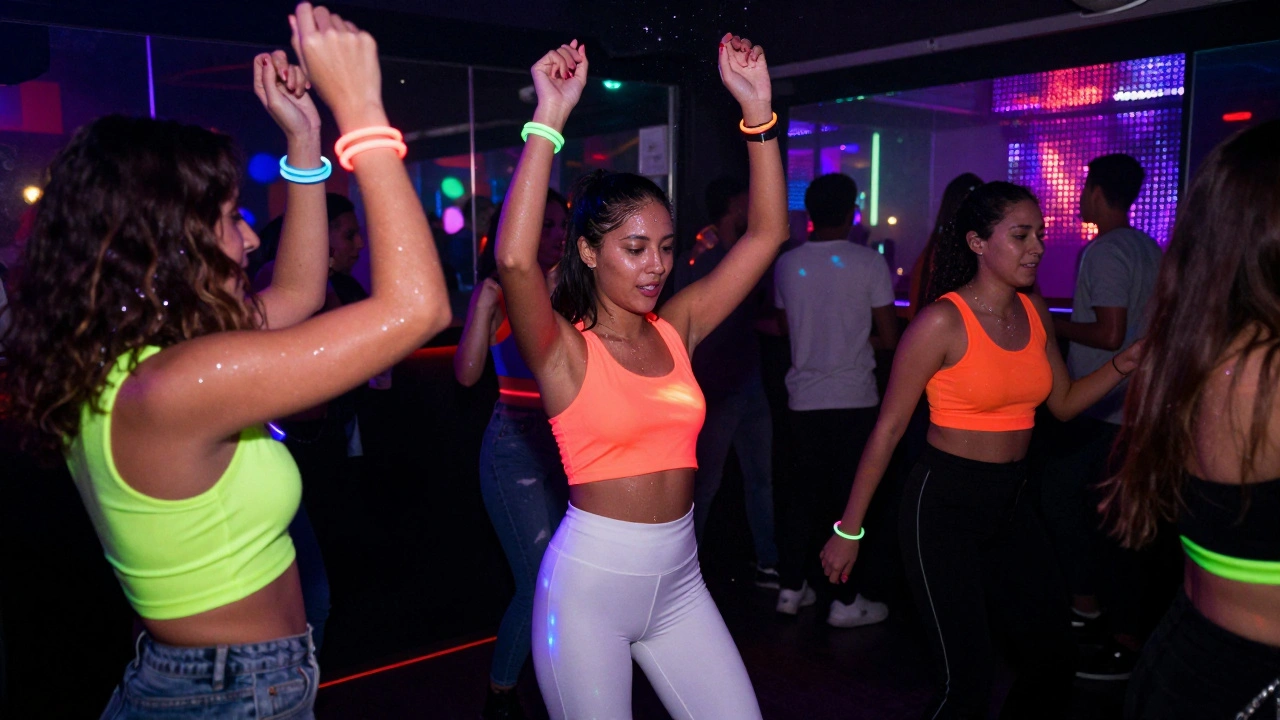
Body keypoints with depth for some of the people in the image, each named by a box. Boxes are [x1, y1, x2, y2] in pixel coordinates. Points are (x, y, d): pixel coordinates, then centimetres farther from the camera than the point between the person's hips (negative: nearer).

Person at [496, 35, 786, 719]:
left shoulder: (675, 328, 3)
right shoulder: (564, 348, -11)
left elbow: (765, 233, 1)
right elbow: (514, 260, -31)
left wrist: (757, 108, -5)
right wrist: (549, 118, -28)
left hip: (678, 578, 5)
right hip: (590, 583, -5)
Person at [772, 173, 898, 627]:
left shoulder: (787, 264, 3)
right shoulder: (870, 263, -8)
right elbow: (889, 338, -5)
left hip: (804, 397, 4)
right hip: (854, 398, -4)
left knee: (804, 490, 14)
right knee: (853, 495, 5)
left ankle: (792, 587, 22)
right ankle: (846, 600, 12)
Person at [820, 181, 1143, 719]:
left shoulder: (1035, 314, 5)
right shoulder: (943, 321, -15)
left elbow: (1064, 402, 16)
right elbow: (888, 429, -13)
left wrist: (1126, 362, -2)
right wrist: (849, 531, -11)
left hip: (1009, 503, 7)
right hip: (944, 503, -7)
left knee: (1053, 660, 14)